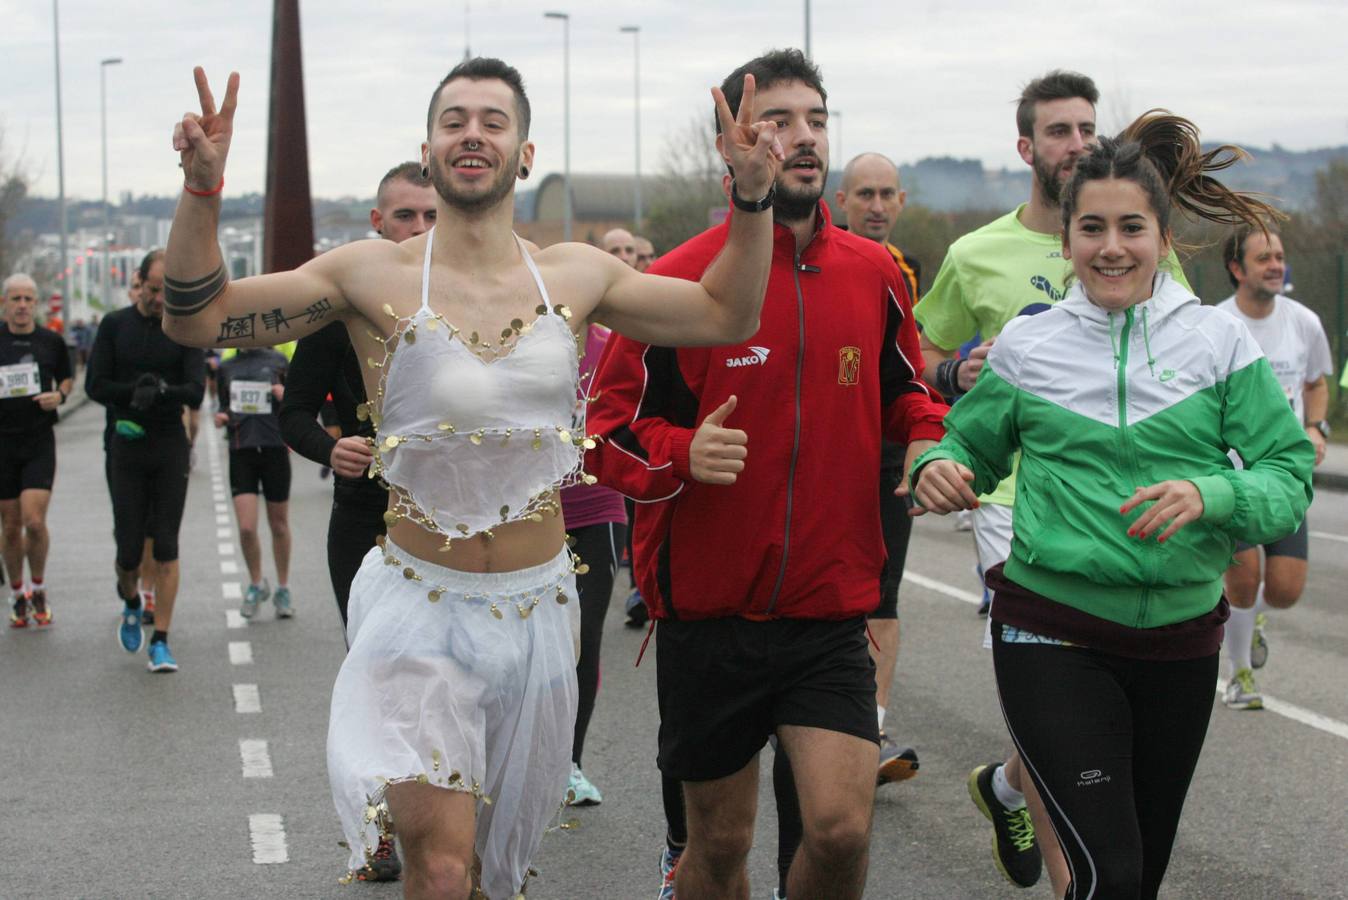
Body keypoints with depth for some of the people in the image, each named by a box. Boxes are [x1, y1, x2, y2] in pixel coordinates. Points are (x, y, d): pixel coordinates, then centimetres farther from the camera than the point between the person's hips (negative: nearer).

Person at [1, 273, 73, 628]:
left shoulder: (51, 342, 4)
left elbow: (67, 379, 17)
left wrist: (59, 395, -3)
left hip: (39, 441, -1)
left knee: (34, 520, -12)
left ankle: (38, 588, 10)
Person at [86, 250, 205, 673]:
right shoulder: (115, 325, 3)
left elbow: (196, 391, -8)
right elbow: (94, 385, -2)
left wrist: (162, 391, -26)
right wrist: (134, 393, -17)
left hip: (170, 447, 0)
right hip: (126, 446, 0)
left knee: (166, 547, -2)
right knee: (129, 547, 0)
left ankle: (161, 642, 3)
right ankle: (130, 602, 33)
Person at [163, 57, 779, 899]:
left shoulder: (575, 275, 0)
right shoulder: (376, 275, -8)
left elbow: (727, 314, 10)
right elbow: (197, 318, -9)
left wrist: (754, 196, -3)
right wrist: (202, 189, -23)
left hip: (537, 606, 4)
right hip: (421, 608, -3)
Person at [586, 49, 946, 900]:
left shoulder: (874, 274, 4)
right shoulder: (681, 279, -8)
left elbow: (902, 392, 20)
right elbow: (609, 429, -4)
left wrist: (931, 441, -2)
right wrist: (684, 453, -25)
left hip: (830, 608, 2)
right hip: (709, 613, -2)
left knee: (842, 827, -11)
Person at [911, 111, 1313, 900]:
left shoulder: (1219, 340, -1)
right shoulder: (1026, 345, 0)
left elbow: (1291, 476, -5)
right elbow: (971, 447, 12)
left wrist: (1211, 496, -25)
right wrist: (939, 468, -12)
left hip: (1180, 638, 2)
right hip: (1054, 634, -2)